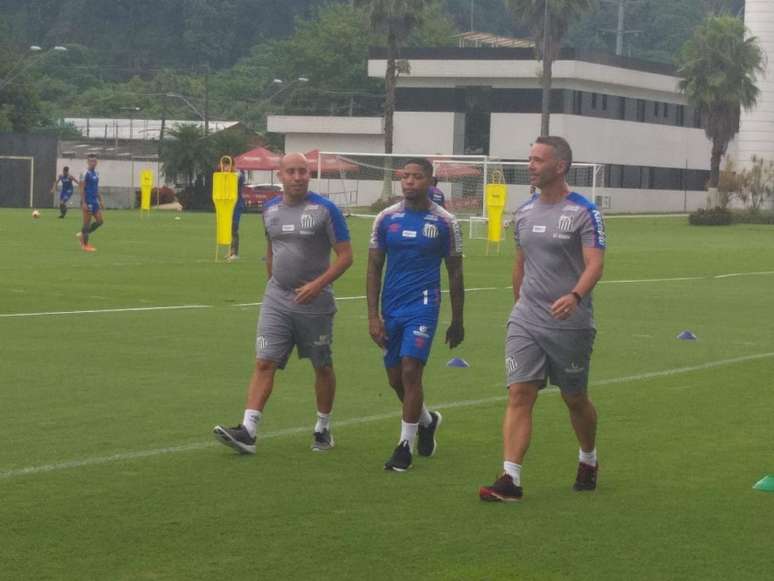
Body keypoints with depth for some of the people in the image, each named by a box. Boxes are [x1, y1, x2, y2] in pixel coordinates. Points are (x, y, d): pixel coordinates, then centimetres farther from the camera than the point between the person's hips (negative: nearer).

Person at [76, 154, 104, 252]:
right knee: (87, 223, -3)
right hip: (87, 202, -8)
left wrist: (101, 200, 17)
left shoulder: (96, 173, 14)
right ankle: (85, 245, 4)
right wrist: (83, 203, -20)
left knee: (100, 221, 7)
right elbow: (82, 189, -15)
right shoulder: (85, 173, -11)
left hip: (94, 201, 8)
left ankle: (82, 235, 19)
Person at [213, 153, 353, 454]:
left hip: (314, 302, -3)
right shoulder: (270, 210, 7)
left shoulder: (325, 210, -9)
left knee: (322, 367, 10)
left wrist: (317, 284, -20)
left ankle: (323, 429, 25)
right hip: (276, 301, 3)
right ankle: (248, 432, -14)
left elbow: (345, 256, -9)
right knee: (264, 363, -7)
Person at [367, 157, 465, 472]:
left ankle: (405, 445, -4)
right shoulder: (386, 218, 4)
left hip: (423, 306, -4)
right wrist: (373, 316, -2)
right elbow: (374, 268, 6)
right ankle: (427, 421, 39)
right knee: (395, 378, 10)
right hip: (391, 307, 4)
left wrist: (457, 322, 7)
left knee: (410, 371, -14)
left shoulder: (444, 222, -1)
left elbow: (455, 274, 6)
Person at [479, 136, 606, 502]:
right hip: (525, 321, 4)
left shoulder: (583, 212, -9)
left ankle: (588, 462, 36)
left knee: (575, 400, 11)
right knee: (519, 395, -9)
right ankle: (510, 479, -14)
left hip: (570, 324, -4)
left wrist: (575, 296, -36)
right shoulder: (524, 213, 9)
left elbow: (594, 264, -19)